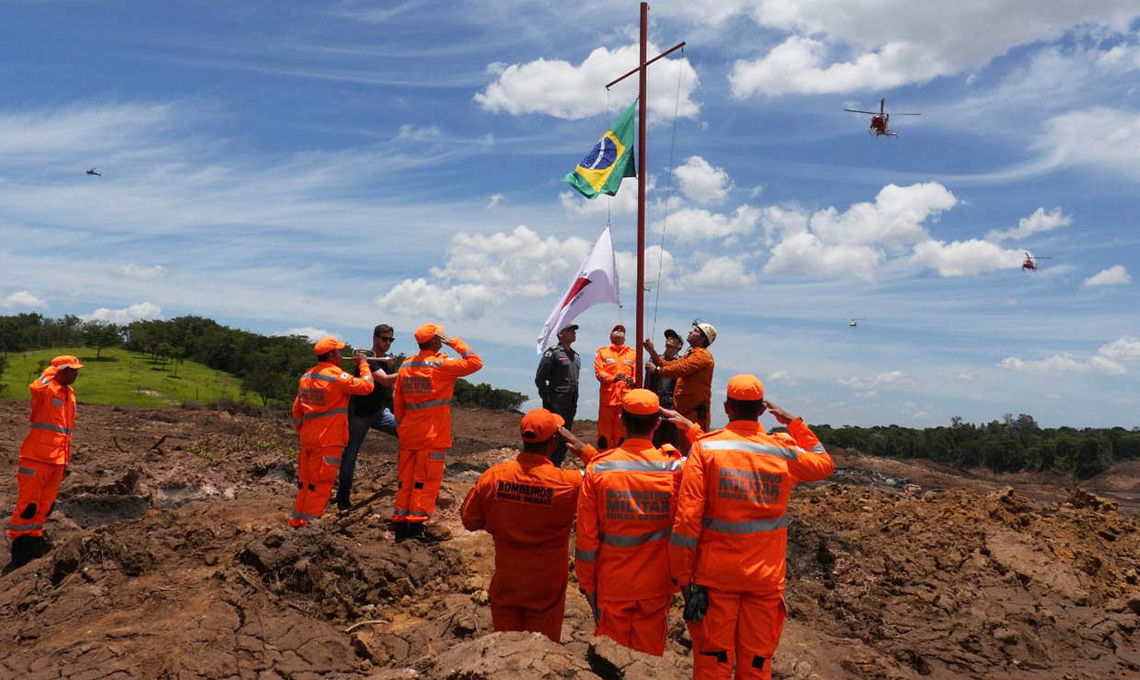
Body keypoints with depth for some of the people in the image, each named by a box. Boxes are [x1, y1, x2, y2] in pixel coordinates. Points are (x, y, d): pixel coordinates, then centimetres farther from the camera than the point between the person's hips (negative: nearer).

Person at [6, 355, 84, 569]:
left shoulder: (70, 394, 12)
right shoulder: (45, 390, -9)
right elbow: (35, 388, -36)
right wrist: (51, 371, -20)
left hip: (57, 460, 7)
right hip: (37, 457, -7)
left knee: (46, 504, 15)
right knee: (28, 502, -3)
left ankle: (34, 537, 27)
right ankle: (19, 542, 7)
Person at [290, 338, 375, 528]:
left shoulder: (306, 376, 12)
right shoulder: (336, 375, -13)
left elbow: (297, 409, 16)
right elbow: (366, 386, -13)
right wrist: (363, 364, 1)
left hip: (308, 439, 8)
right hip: (328, 440, -8)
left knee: (305, 481, 15)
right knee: (321, 483, -2)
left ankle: (297, 521, 21)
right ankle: (309, 523, -1)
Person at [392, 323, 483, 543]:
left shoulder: (406, 365, 7)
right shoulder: (440, 364, -13)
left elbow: (397, 400, 12)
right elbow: (475, 362, -13)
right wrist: (455, 343, -6)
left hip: (409, 433, 6)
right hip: (432, 434, -6)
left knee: (406, 478, 11)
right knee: (427, 480, 0)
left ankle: (400, 525, 15)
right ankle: (416, 525, -2)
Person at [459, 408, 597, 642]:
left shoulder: (493, 477, -14)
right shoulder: (568, 483, -22)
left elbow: (469, 520, -1)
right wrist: (583, 448, -9)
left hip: (505, 583, 2)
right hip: (546, 586, -2)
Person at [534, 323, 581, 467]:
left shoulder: (576, 356, 16)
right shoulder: (552, 353, -7)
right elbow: (540, 379, -10)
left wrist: (575, 405, 15)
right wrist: (547, 400, -12)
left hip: (570, 406, 8)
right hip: (556, 405, -7)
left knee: (564, 439, 11)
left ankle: (556, 467, 20)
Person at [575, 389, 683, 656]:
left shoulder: (598, 469, -11)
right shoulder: (674, 468, -12)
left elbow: (586, 535, -6)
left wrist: (586, 583, 4)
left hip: (611, 584, 0)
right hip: (656, 584, 0)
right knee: (650, 654, 16)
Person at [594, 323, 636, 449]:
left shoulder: (632, 353, 15)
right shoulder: (602, 352, 10)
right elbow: (598, 372, -1)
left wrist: (633, 381, -16)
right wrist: (613, 378, -19)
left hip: (625, 398, 2)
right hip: (607, 398, -1)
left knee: (622, 432, 5)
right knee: (604, 431, 0)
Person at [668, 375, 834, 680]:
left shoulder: (704, 448, -8)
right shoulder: (785, 453, -1)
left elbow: (687, 518, -12)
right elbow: (825, 463, 22)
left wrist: (682, 575, -5)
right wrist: (793, 422, 22)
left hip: (715, 575, -2)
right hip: (767, 575, 2)